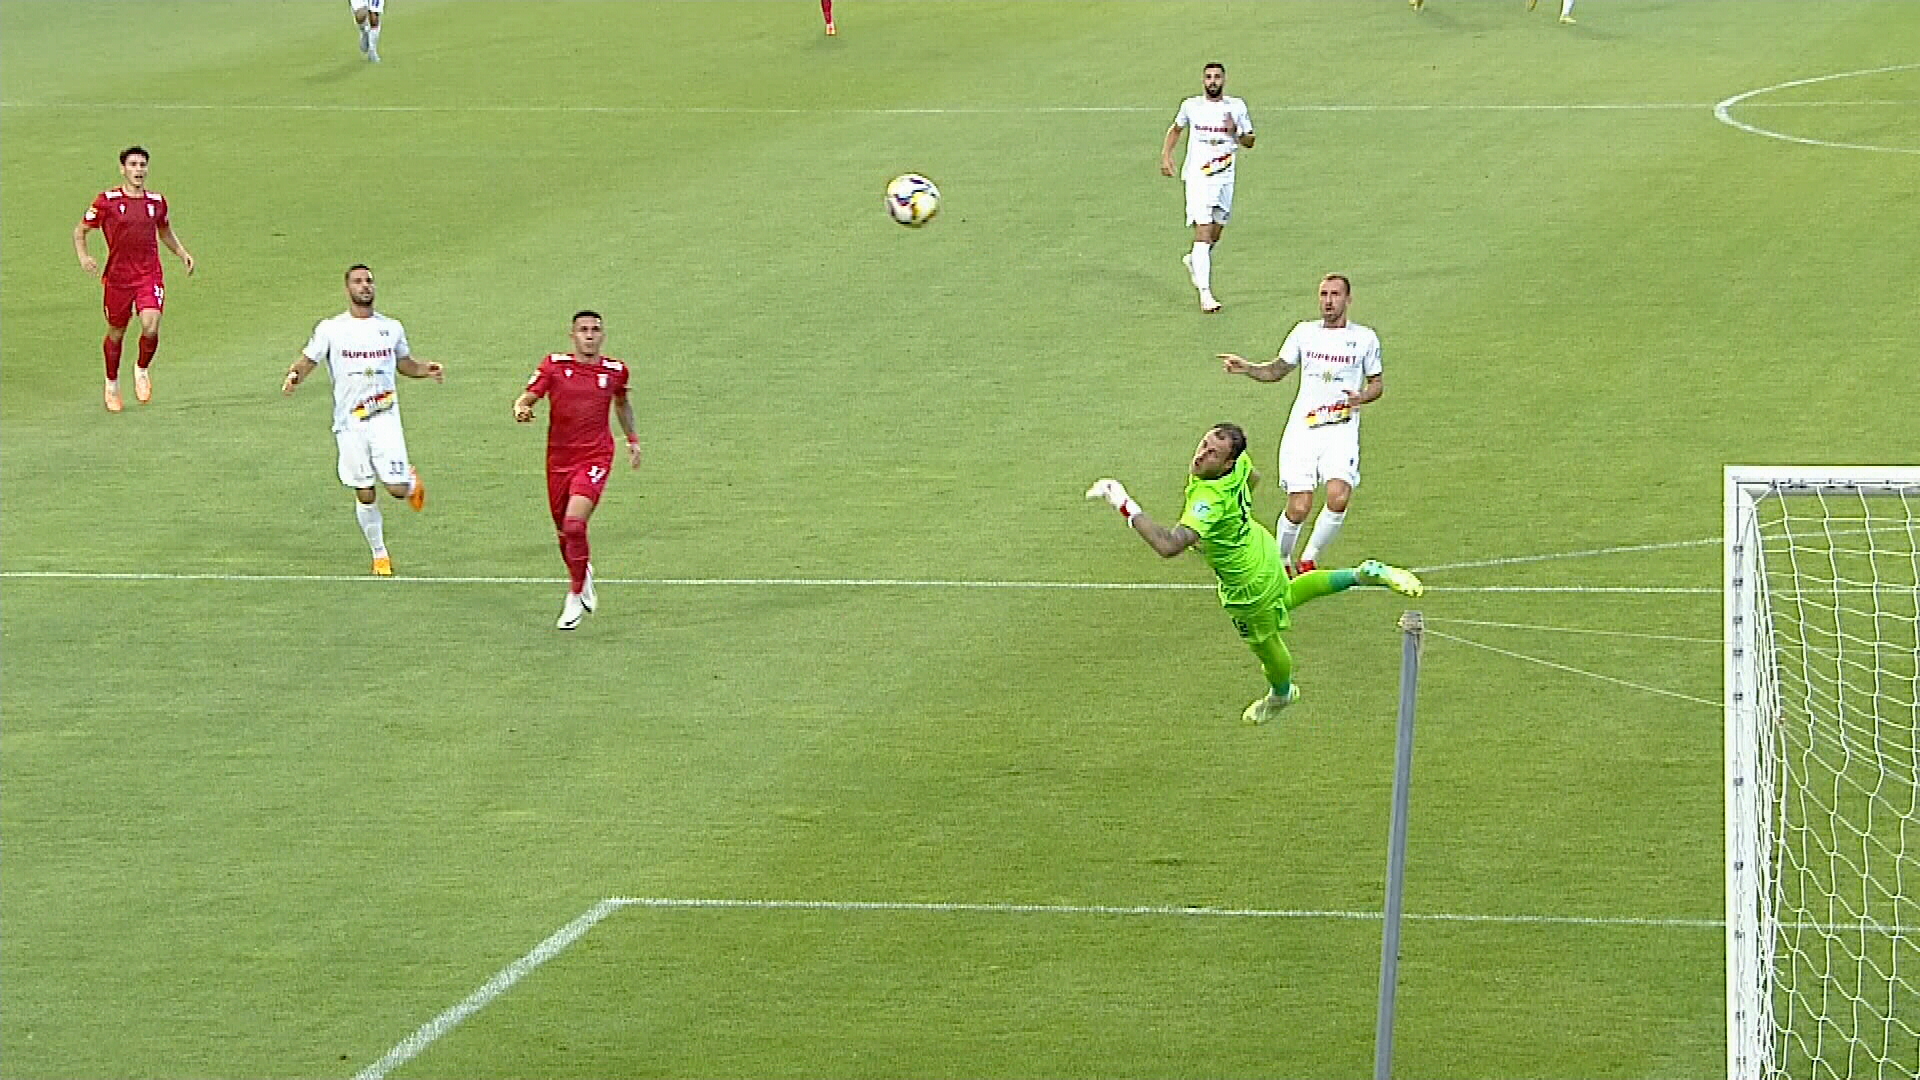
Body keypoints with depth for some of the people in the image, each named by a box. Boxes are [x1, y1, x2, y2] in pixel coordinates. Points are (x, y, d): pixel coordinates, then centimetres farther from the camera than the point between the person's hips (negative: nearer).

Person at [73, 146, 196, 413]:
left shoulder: (157, 201, 5)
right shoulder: (106, 201, -5)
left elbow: (165, 231, 24)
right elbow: (80, 230, 4)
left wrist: (182, 253, 11)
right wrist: (83, 256, -13)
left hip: (150, 275, 1)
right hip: (118, 276, -1)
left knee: (151, 327, -19)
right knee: (116, 333, 10)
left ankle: (142, 369, 11)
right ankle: (112, 384, 35)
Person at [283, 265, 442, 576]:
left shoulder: (391, 328, 9)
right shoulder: (331, 329, 2)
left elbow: (404, 363, 23)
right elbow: (308, 360, 2)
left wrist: (425, 370, 3)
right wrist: (294, 375, -20)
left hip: (385, 418, 1)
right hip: (349, 422, -1)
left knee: (396, 488, -11)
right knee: (365, 494, 3)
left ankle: (412, 481, 26)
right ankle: (379, 555, 19)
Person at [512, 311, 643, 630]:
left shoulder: (615, 371, 2)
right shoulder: (554, 365, -2)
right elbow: (527, 397, -6)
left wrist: (633, 439, 28)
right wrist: (521, 409, -29)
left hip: (595, 457, -2)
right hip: (559, 457, 2)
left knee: (574, 523, -21)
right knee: (563, 531, 11)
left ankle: (576, 597, -6)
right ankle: (584, 576, 43)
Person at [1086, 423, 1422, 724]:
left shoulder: (1209, 501, -46)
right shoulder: (1239, 463, -21)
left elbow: (1169, 545, -57)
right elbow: (1253, 477, 6)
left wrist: (1126, 506, -54)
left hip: (1248, 581, -7)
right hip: (1260, 546, 7)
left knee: (1265, 643, 26)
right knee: (1288, 595, 40)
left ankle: (1281, 693, 55)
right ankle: (1365, 574, 43)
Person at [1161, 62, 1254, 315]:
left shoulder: (1237, 106, 4)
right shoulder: (1191, 106, 3)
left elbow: (1250, 142, 8)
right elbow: (1176, 129, 21)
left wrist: (1235, 132, -12)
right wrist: (1166, 155, 9)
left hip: (1225, 178, 3)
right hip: (1198, 177, -3)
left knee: (1214, 236, 12)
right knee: (1203, 233, -15)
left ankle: (1192, 260, 45)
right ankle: (1205, 293, -21)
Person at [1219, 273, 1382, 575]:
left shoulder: (1364, 338, 6)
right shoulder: (1304, 332, 10)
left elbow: (1377, 383, 14)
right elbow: (1277, 370, 22)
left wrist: (1362, 396, -8)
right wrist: (1247, 368, 4)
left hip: (1342, 429, -1)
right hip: (1302, 428, 1)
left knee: (1338, 498, -23)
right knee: (1298, 508, -11)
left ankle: (1309, 560, -1)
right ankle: (1281, 561, 16)